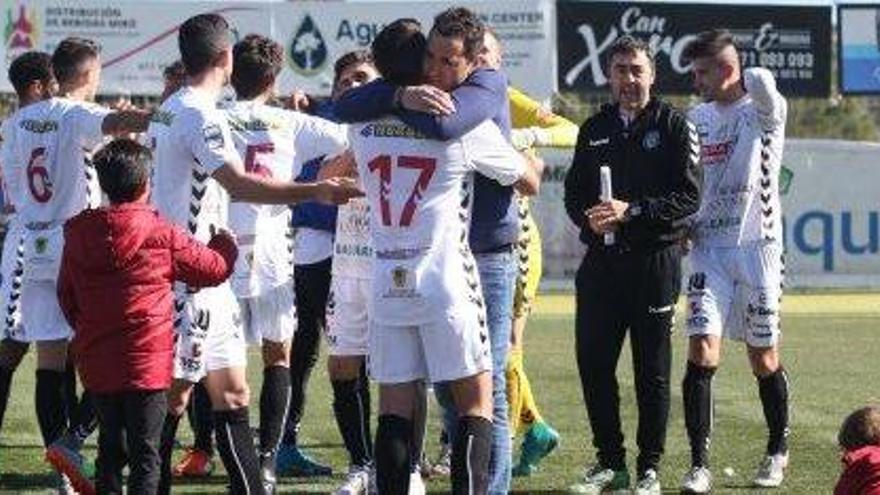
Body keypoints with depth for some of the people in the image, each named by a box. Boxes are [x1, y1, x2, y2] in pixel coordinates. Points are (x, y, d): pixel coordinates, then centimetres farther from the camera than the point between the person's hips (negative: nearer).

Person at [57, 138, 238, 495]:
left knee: (110, 446, 16)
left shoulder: (77, 235, 2)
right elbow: (214, 268, 2)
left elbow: (66, 295, 11)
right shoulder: (160, 232, -9)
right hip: (146, 359, -4)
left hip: (95, 362, 4)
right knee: (145, 452, -1)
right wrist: (226, 244, 23)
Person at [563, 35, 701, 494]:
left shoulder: (673, 126, 0)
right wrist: (589, 218, -7)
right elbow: (574, 193, 16)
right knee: (593, 363, 3)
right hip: (601, 261, 4)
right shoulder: (595, 129, 15)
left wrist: (631, 211, -18)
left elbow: (688, 195, -8)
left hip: (654, 261, -4)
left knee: (652, 370, 0)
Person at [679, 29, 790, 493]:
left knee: (763, 358, 6)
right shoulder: (698, 118, 10)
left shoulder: (763, 111, -6)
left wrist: (742, 83, -8)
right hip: (709, 246, 3)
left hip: (757, 246, -3)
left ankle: (777, 451, 27)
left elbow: (759, 81, -30)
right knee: (701, 351, -11)